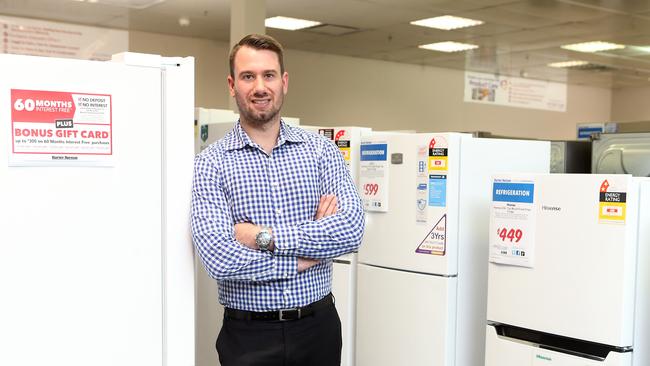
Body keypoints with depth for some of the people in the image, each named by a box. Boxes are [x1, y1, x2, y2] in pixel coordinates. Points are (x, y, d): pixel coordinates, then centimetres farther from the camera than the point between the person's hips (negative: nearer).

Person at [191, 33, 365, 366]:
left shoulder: (321, 150, 1)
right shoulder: (211, 163, -6)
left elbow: (352, 229, -13)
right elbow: (219, 259, -18)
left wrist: (265, 236, -18)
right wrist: (304, 257, -13)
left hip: (318, 326, 2)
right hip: (249, 335, -2)